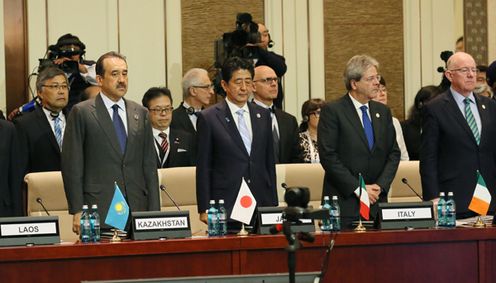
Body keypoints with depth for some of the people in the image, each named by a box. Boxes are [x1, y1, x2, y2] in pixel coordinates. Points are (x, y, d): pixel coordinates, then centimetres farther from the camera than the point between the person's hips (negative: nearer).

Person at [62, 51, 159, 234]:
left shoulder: (140, 113, 14)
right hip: (98, 214, -4)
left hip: (137, 211, 4)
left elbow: (149, 165, 13)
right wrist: (77, 212, -7)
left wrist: (154, 212, 7)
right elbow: (72, 166, -1)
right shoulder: (81, 113, 1)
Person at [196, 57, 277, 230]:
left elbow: (270, 163, 16)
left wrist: (273, 205, 12)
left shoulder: (263, 116, 13)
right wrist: (204, 209, -5)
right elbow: (203, 168, 0)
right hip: (225, 207, -4)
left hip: (261, 206, 4)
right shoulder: (208, 118, 0)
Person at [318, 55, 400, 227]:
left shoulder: (383, 112, 14)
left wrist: (380, 185, -4)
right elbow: (328, 156, -10)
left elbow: (394, 153, 12)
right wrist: (357, 188, -13)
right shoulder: (332, 111, -4)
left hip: (377, 202, 5)